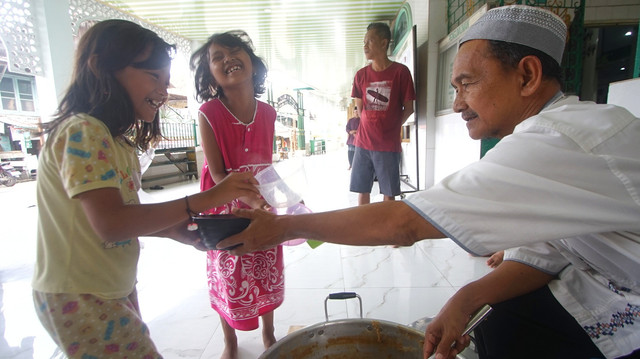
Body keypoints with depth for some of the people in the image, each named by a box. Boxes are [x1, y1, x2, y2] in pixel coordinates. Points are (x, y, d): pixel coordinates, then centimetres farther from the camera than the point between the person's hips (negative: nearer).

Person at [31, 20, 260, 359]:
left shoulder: (118, 140, 8)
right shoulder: (82, 131, -20)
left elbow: (125, 214, 7)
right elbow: (110, 224, -30)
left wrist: (174, 230, -7)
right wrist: (206, 198, -32)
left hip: (115, 289, 8)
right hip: (79, 299, -8)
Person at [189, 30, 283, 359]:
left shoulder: (267, 113, -6)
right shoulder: (209, 113, -18)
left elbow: (266, 163, 4)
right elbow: (217, 174, -19)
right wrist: (250, 200, -33)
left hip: (263, 207, 4)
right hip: (226, 208, -3)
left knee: (268, 273, 17)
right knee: (228, 278, 14)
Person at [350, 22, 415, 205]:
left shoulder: (400, 71, -3)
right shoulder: (361, 75, 7)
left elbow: (408, 108, 0)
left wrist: (391, 128, 1)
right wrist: (371, 128, 8)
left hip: (389, 145, -3)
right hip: (363, 143, 3)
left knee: (389, 194, 5)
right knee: (362, 191, 9)